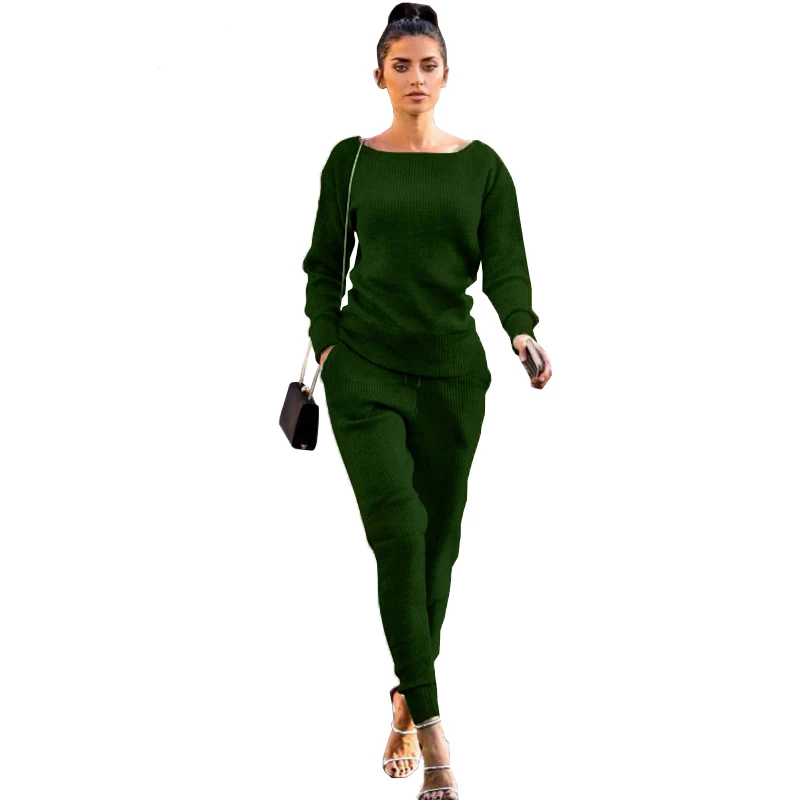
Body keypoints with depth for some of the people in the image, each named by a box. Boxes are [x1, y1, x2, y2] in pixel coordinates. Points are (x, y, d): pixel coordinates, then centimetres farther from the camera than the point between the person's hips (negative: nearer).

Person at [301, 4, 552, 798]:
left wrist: (522, 330, -22)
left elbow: (504, 261, -6)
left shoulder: (481, 166, 2)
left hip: (452, 370, 2)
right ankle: (430, 727, -16)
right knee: (398, 530, -14)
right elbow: (325, 263, 9)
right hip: (365, 367, -1)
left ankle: (407, 702, 24)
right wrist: (324, 344, -1)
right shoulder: (351, 160, 3)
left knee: (438, 538, 7)